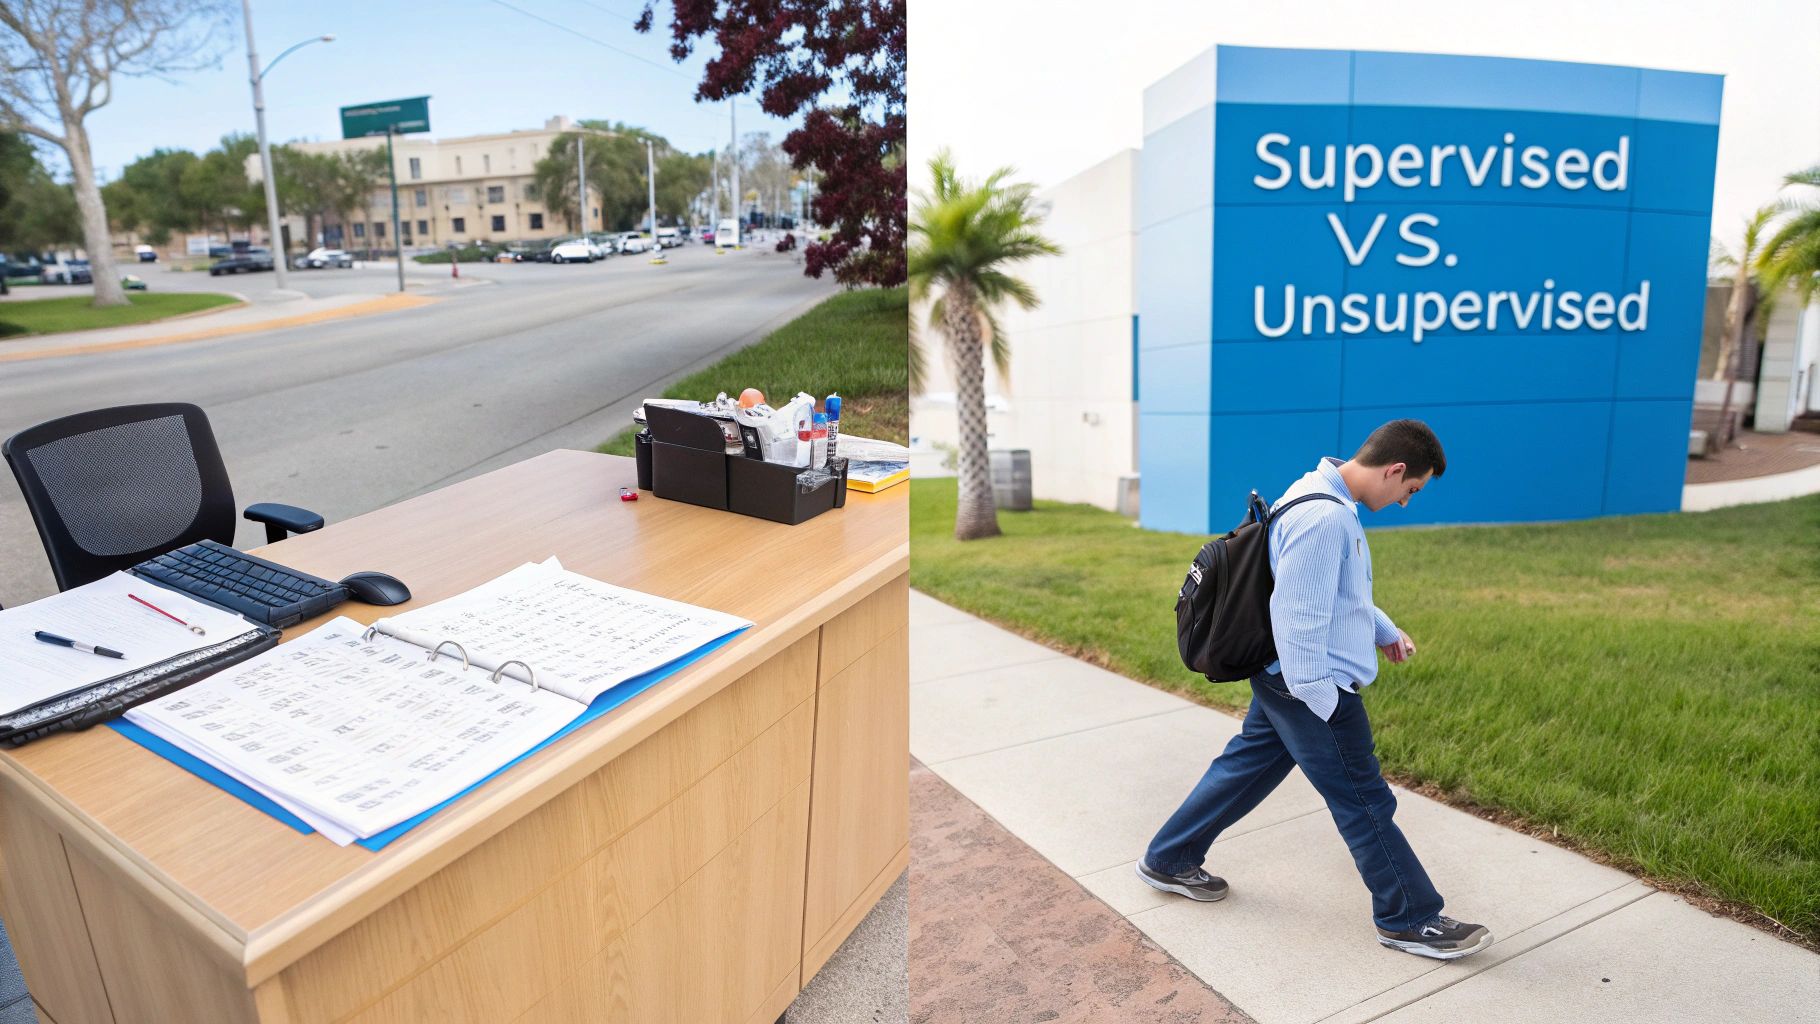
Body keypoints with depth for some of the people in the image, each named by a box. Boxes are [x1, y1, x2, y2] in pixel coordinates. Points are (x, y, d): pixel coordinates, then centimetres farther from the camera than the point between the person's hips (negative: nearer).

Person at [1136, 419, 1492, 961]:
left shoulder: (1322, 496, 7)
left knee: (1246, 766, 19)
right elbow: (1298, 616, -26)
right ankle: (1410, 920, 24)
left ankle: (1168, 860, 31)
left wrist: (1385, 631, 20)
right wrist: (1323, 705, -19)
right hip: (1311, 687, -10)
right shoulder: (1325, 518, -26)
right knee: (1362, 799, 6)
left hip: (1281, 678, 10)